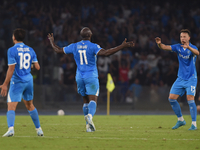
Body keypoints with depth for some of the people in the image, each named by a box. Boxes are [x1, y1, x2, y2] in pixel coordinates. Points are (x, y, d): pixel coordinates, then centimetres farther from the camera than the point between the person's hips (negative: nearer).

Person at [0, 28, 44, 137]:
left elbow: (11, 69, -16)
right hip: (28, 80, 6)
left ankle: (11, 128, -30)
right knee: (30, 105, 22)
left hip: (17, 82, -6)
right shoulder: (30, 50, 6)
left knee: (11, 107, -9)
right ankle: (39, 129, 26)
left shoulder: (12, 50, -11)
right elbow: (37, 67, 7)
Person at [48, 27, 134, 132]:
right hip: (91, 77, -5)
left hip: (79, 77, 5)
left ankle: (88, 125, 12)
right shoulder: (93, 46, -10)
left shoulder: (74, 47, 5)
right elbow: (105, 53, -26)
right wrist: (122, 46, -27)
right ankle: (90, 115, -39)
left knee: (86, 101, 14)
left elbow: (58, 50, 14)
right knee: (93, 100, -10)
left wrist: (51, 41, 33)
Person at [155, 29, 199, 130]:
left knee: (190, 99, -17)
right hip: (180, 79, 5)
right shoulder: (178, 47, 2)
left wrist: (188, 47, -53)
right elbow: (165, 47, -10)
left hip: (191, 79, -5)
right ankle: (180, 120, 17)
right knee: (171, 98, 1)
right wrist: (159, 44, -33)